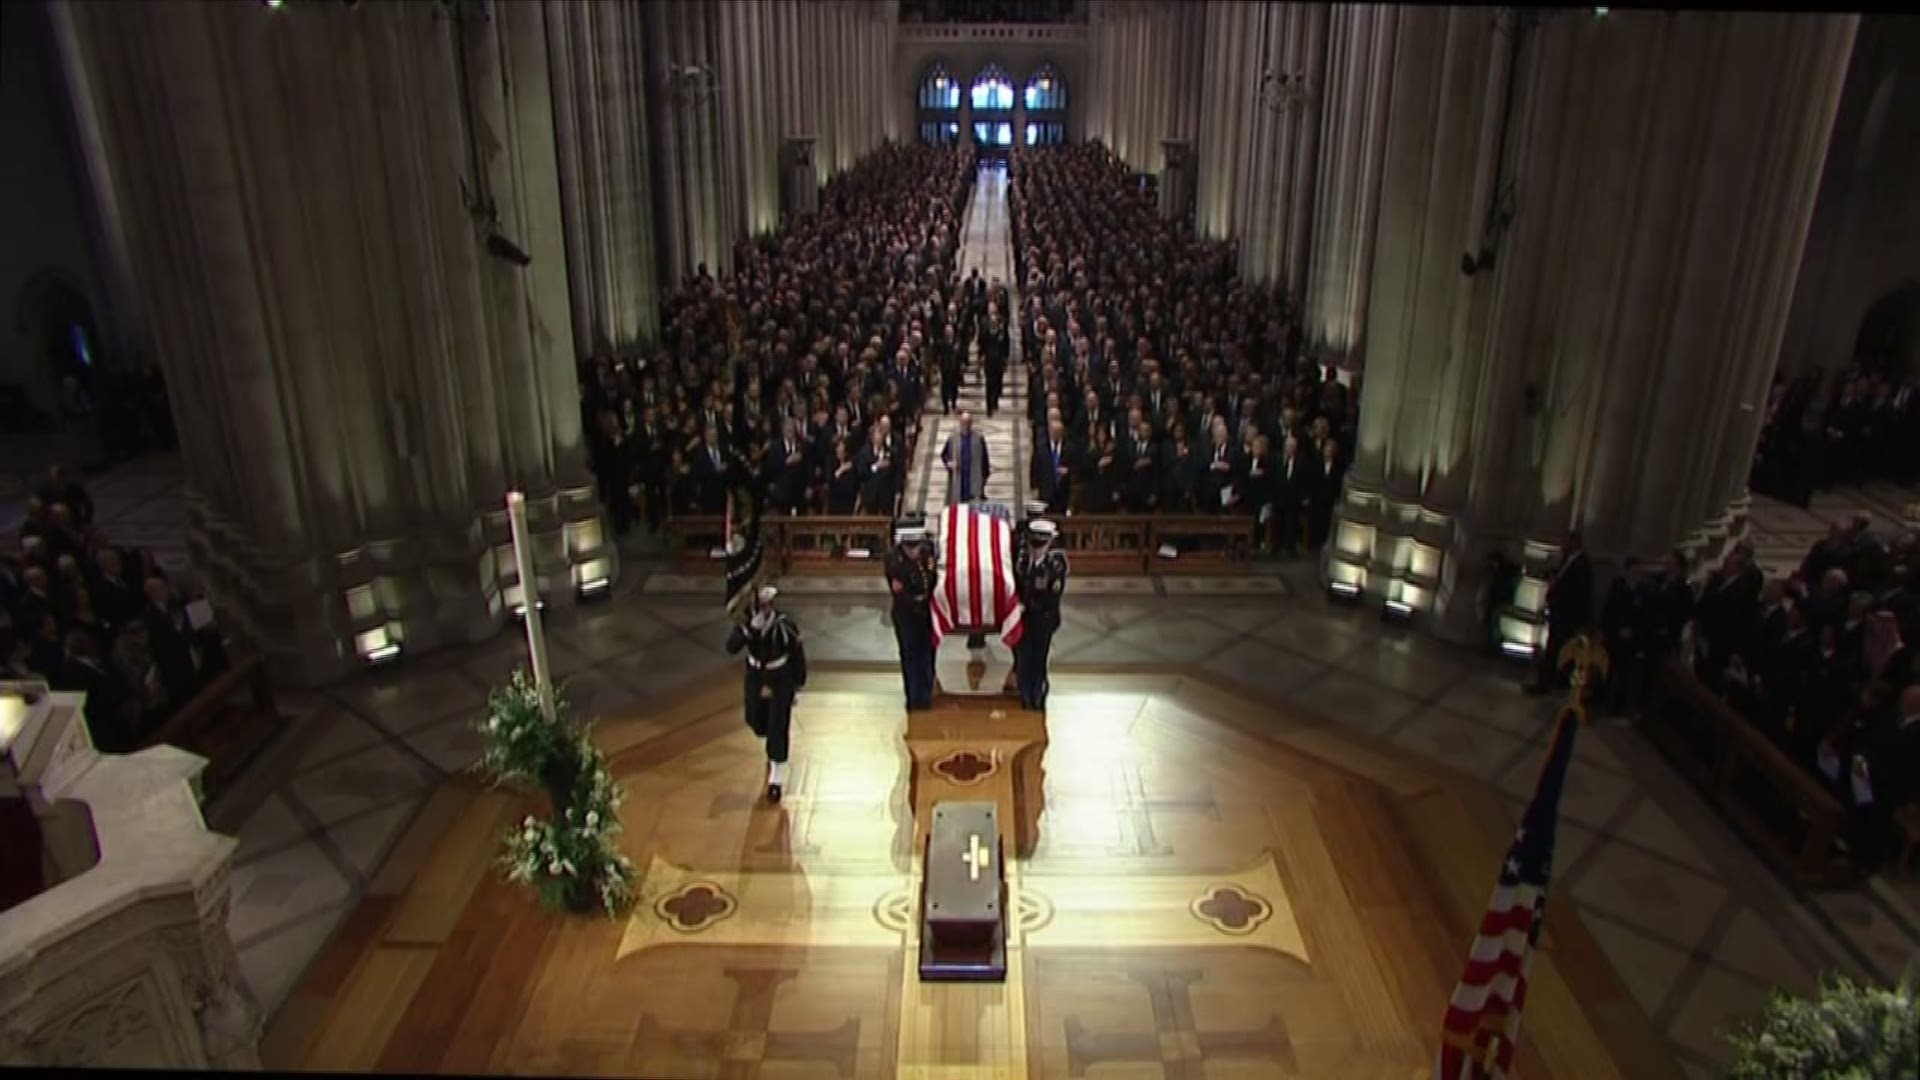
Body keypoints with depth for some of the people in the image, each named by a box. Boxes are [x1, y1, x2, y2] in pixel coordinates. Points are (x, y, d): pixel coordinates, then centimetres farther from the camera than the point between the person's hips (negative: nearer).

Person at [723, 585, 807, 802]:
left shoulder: (784, 623, -22)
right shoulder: (747, 622, -16)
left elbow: (798, 652, -8)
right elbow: (731, 648, -28)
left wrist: (799, 682, -1)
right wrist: (750, 627, -42)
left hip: (781, 679, -3)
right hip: (756, 677, 3)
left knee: (778, 729, -5)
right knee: (756, 723, 16)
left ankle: (776, 782, 6)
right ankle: (773, 748, 54)